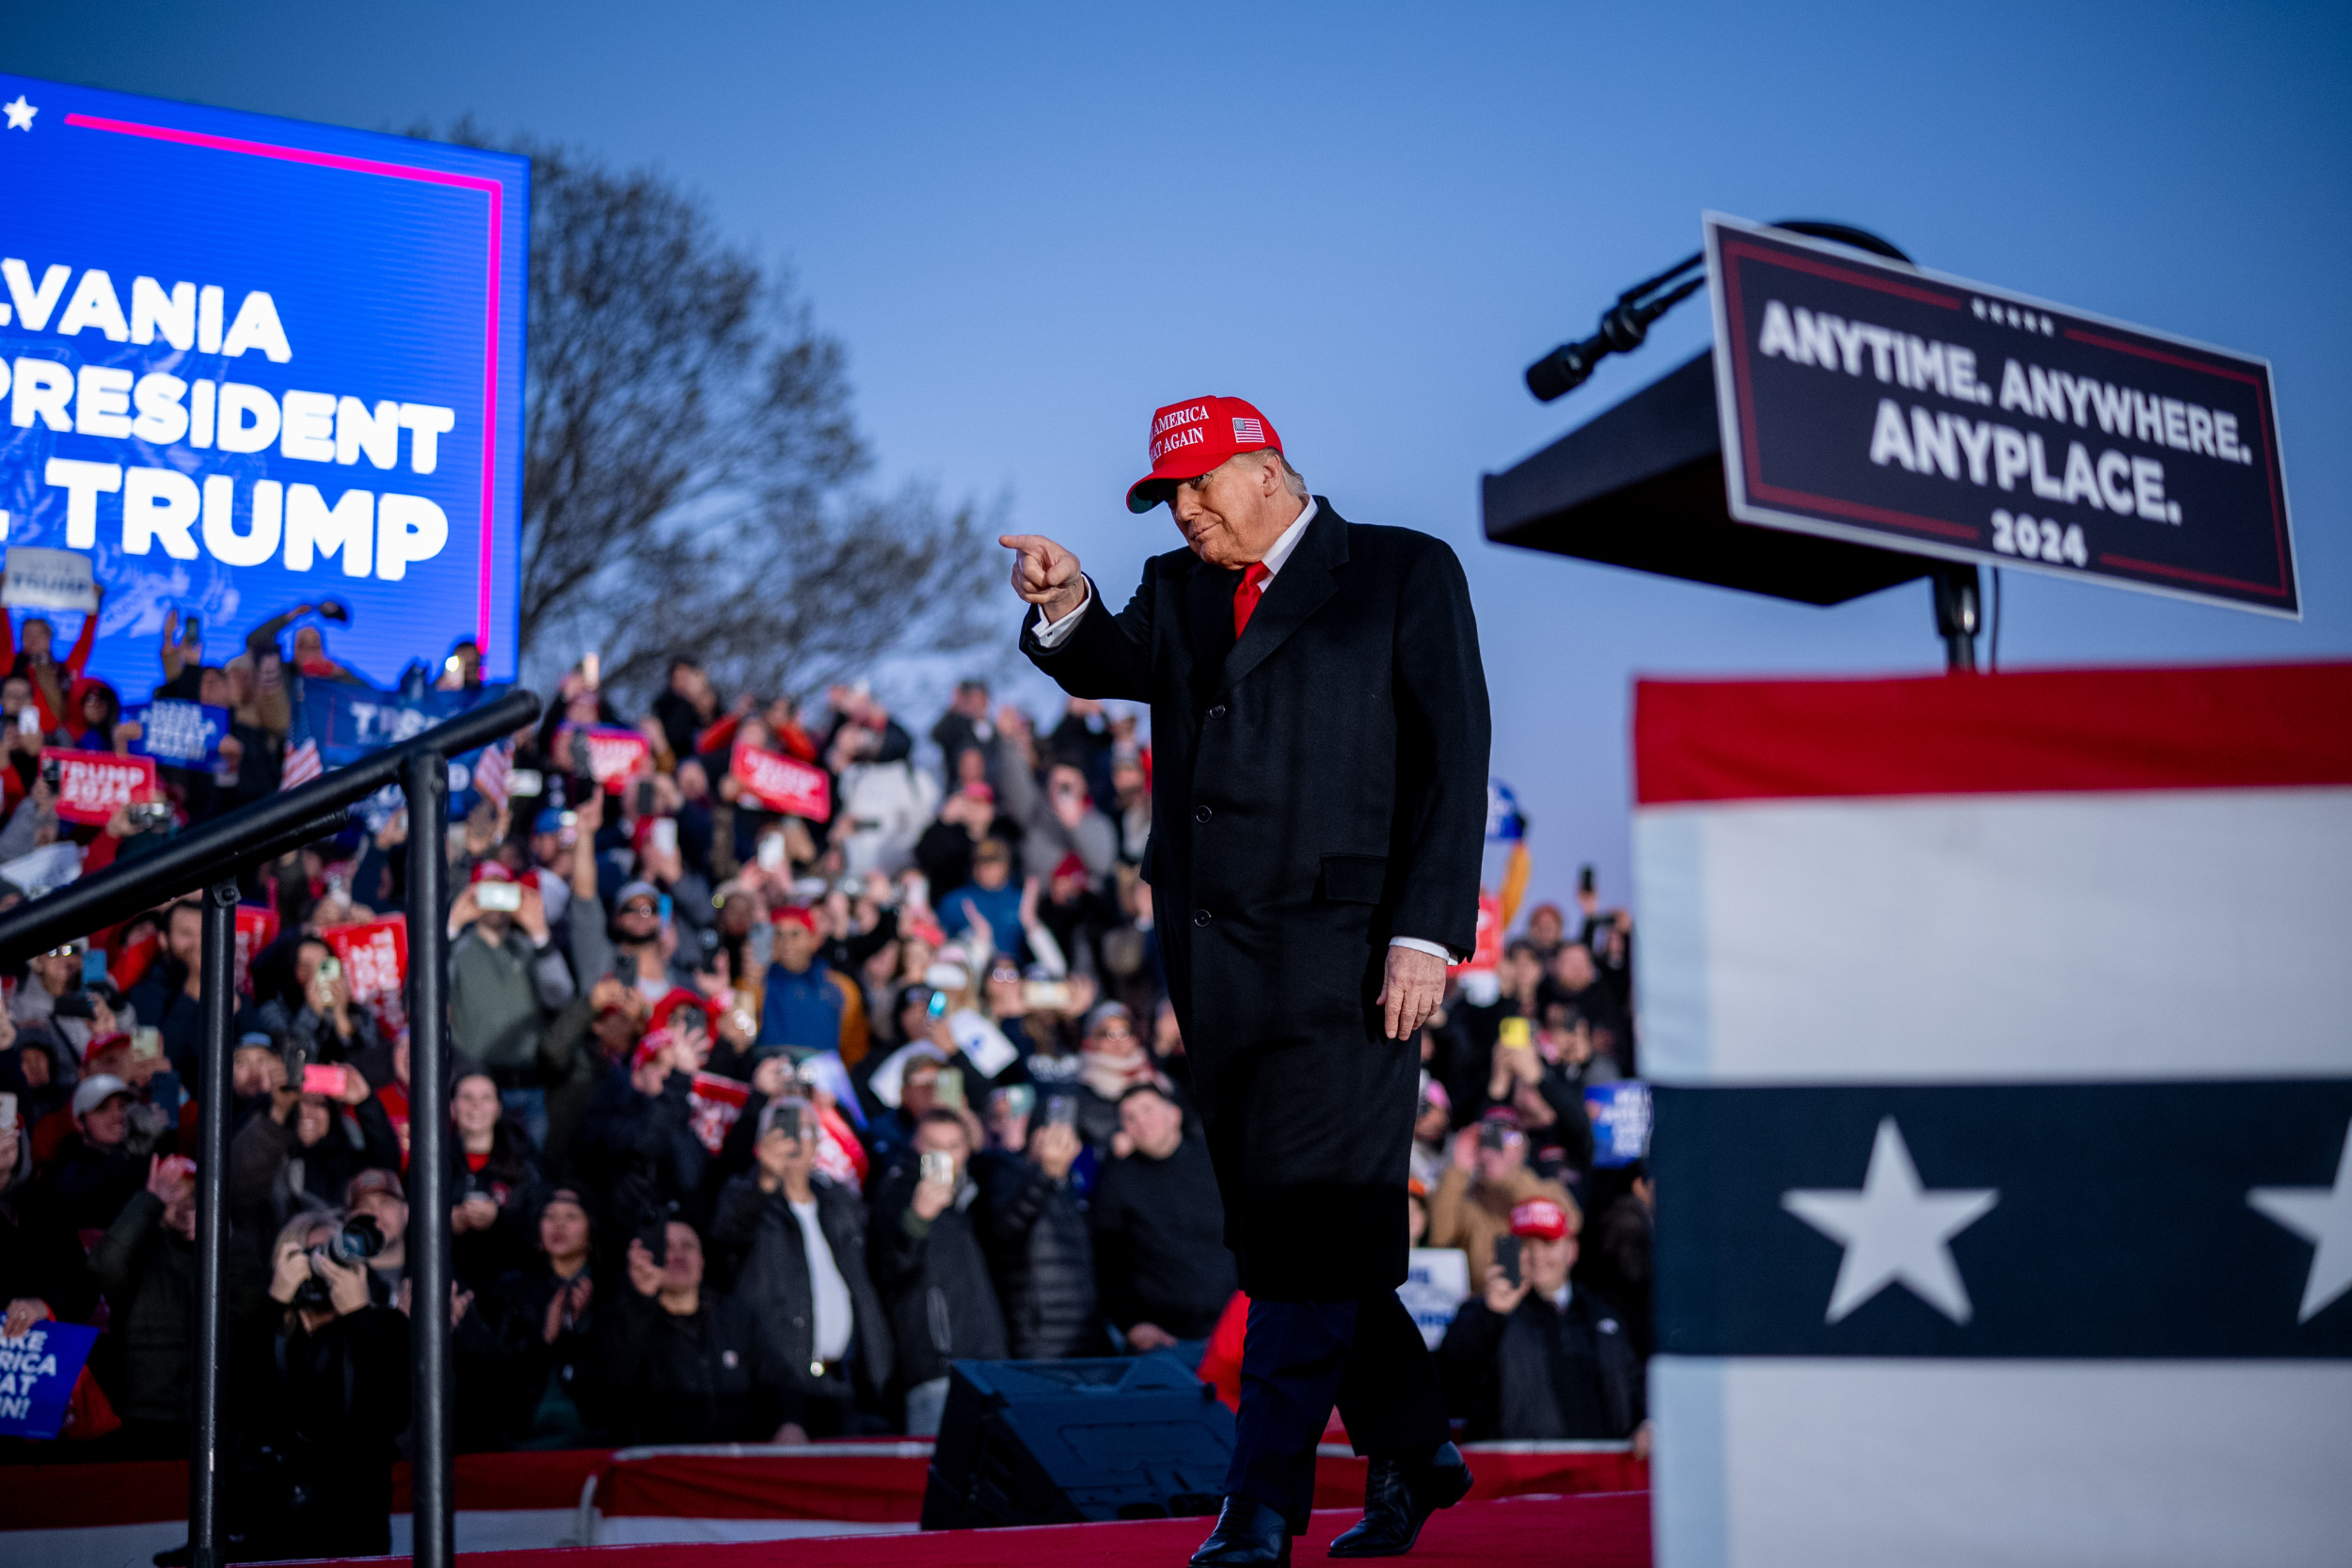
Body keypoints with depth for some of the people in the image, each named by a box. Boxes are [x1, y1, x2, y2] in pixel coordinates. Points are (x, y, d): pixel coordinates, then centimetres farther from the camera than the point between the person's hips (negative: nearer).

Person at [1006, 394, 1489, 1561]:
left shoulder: (1405, 574, 3)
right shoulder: (1178, 589, 20)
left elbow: (1451, 762, -3)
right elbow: (1113, 666, 3)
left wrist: (1426, 936, -12)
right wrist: (1066, 606, -19)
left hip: (1340, 955, -6)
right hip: (1215, 960, 6)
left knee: (1307, 1225, -10)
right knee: (1278, 1230, 10)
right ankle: (1409, 1453, 25)